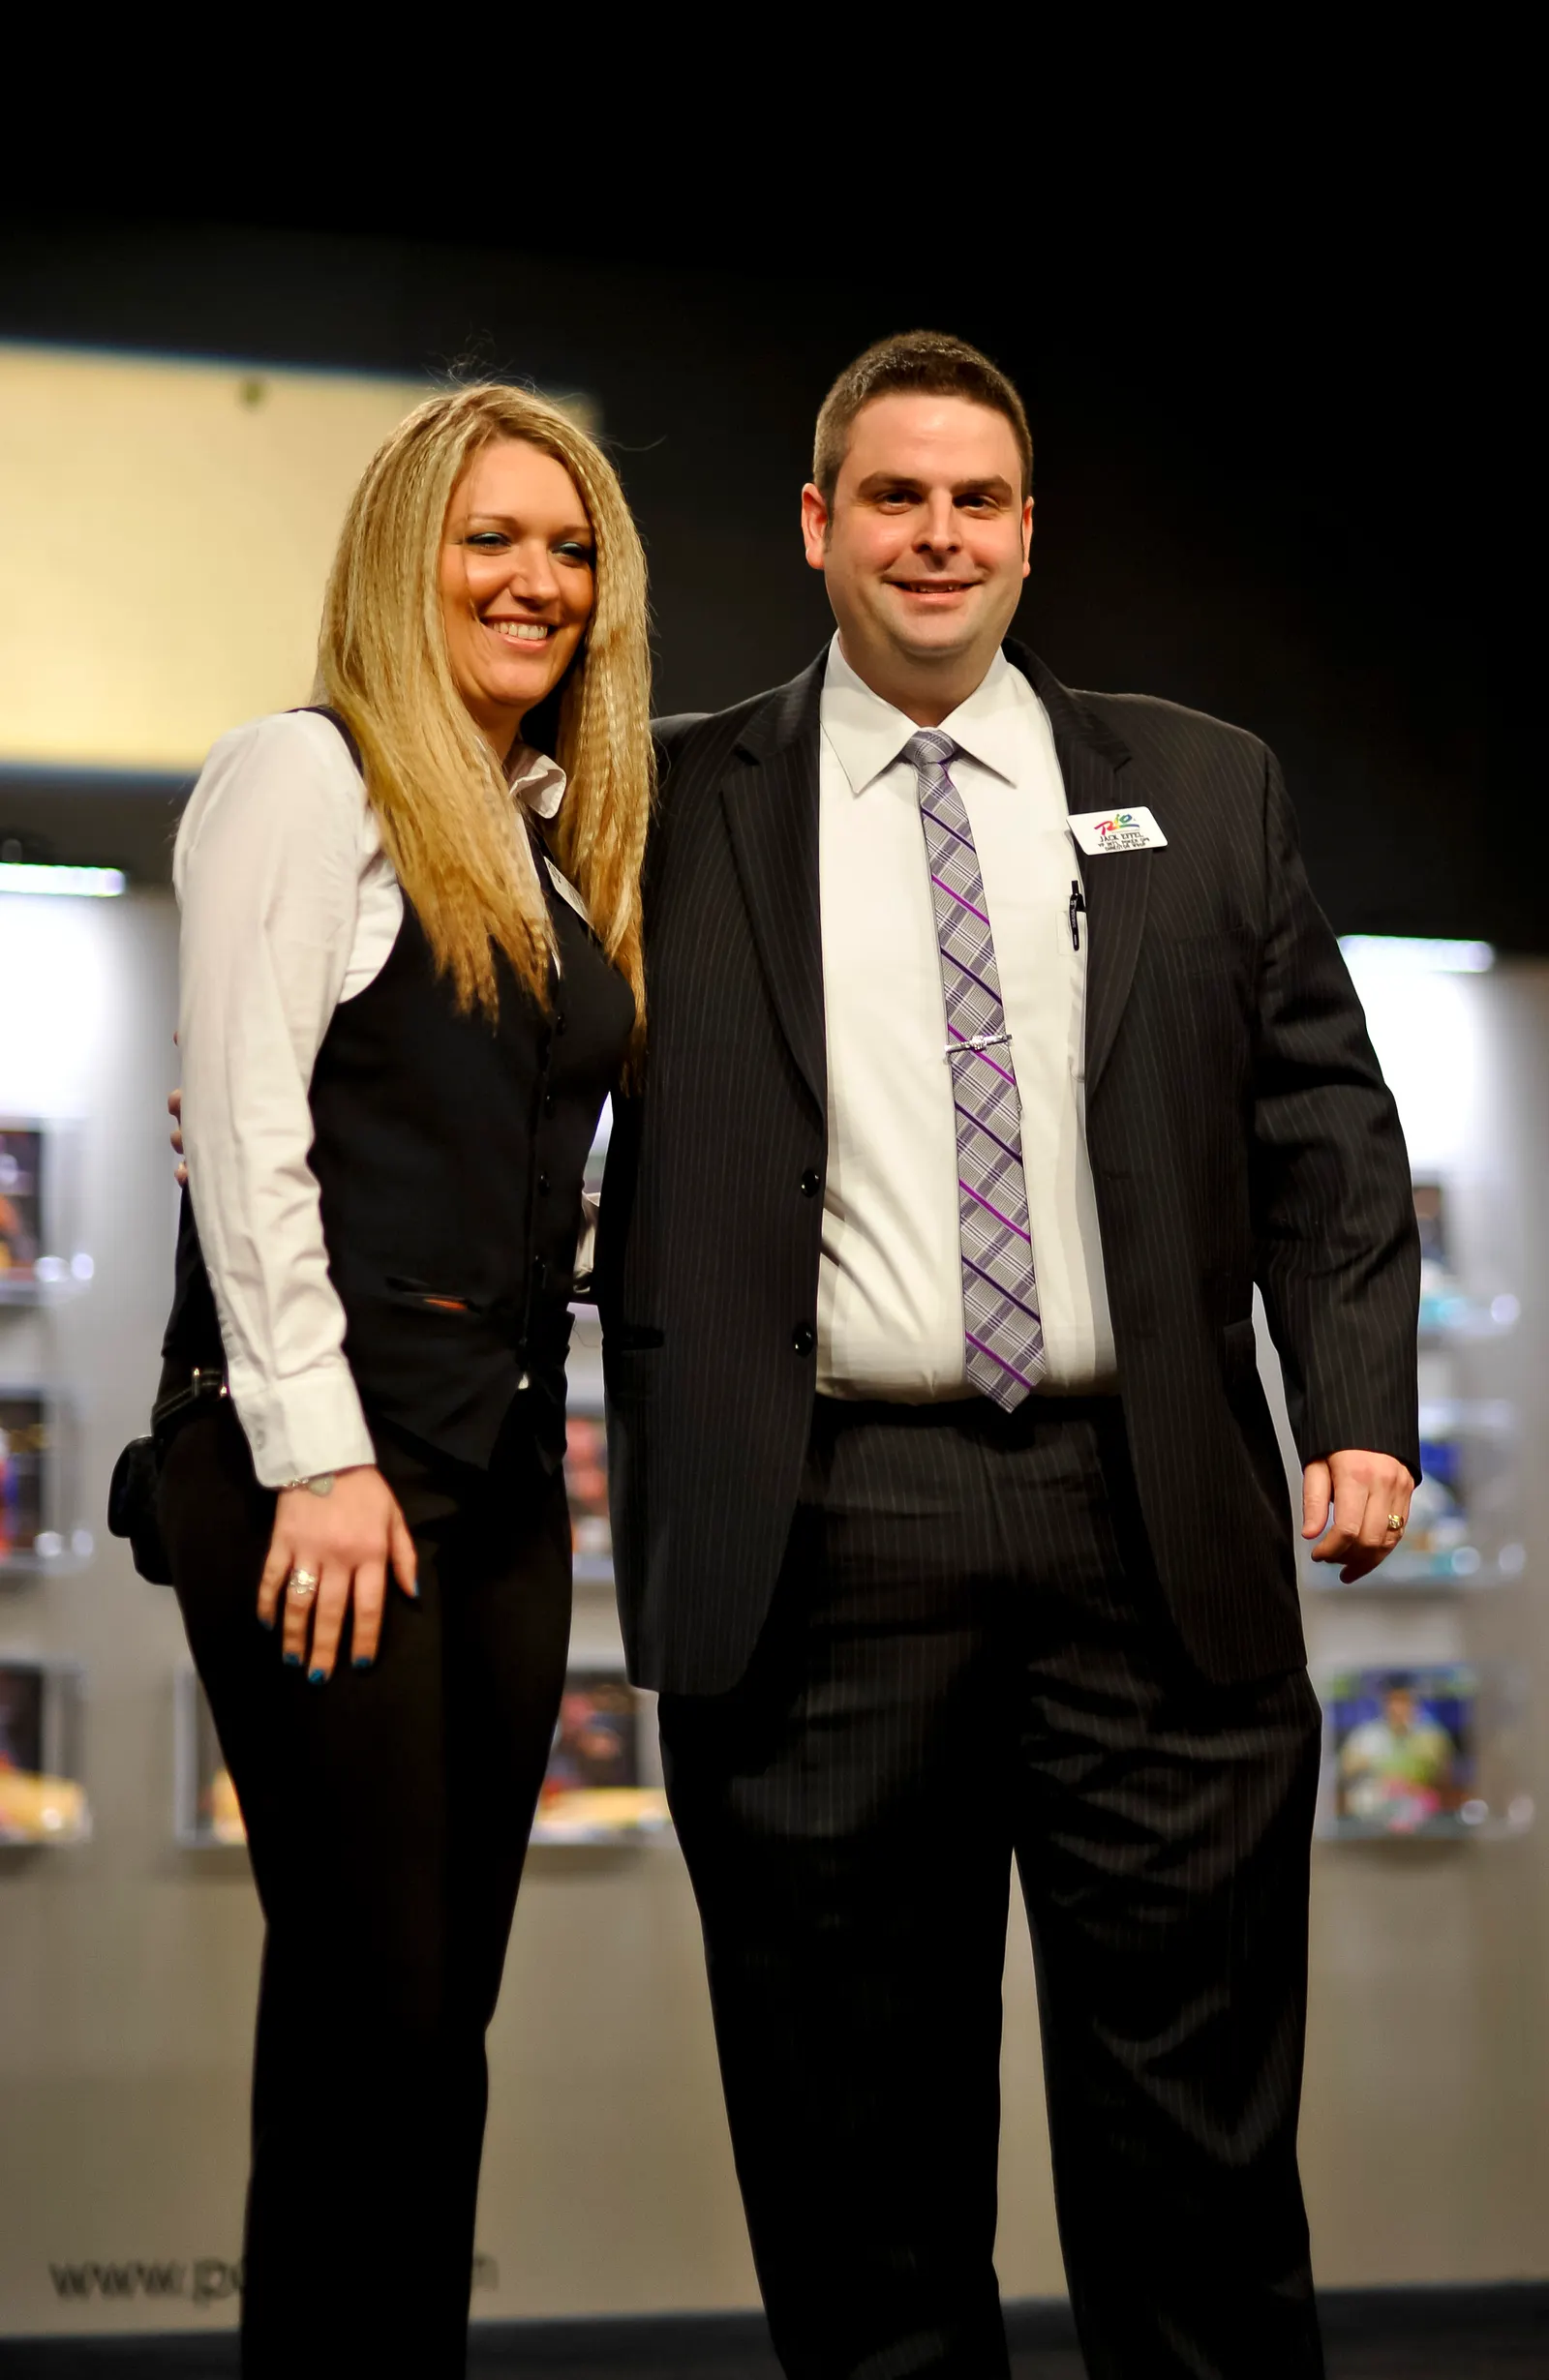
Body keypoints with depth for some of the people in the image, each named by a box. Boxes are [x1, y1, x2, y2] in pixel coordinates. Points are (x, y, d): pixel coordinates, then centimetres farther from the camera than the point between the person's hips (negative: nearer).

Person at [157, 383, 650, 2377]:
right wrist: (319, 1452, -16)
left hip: (506, 1464, 7)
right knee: (370, 1988, -7)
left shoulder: (562, 838, 19)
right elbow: (242, 1127, -11)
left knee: (447, 1996, 8)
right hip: (318, 1451, -7)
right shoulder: (306, 777, -3)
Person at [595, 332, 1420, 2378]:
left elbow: (1320, 1125, 10)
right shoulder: (686, 806, 9)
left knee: (1197, 2142, 6)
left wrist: (1361, 1409, -1)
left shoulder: (1202, 790, 13)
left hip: (1152, 1520, 1)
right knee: (857, 2151, 7)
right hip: (823, 1534, 0)